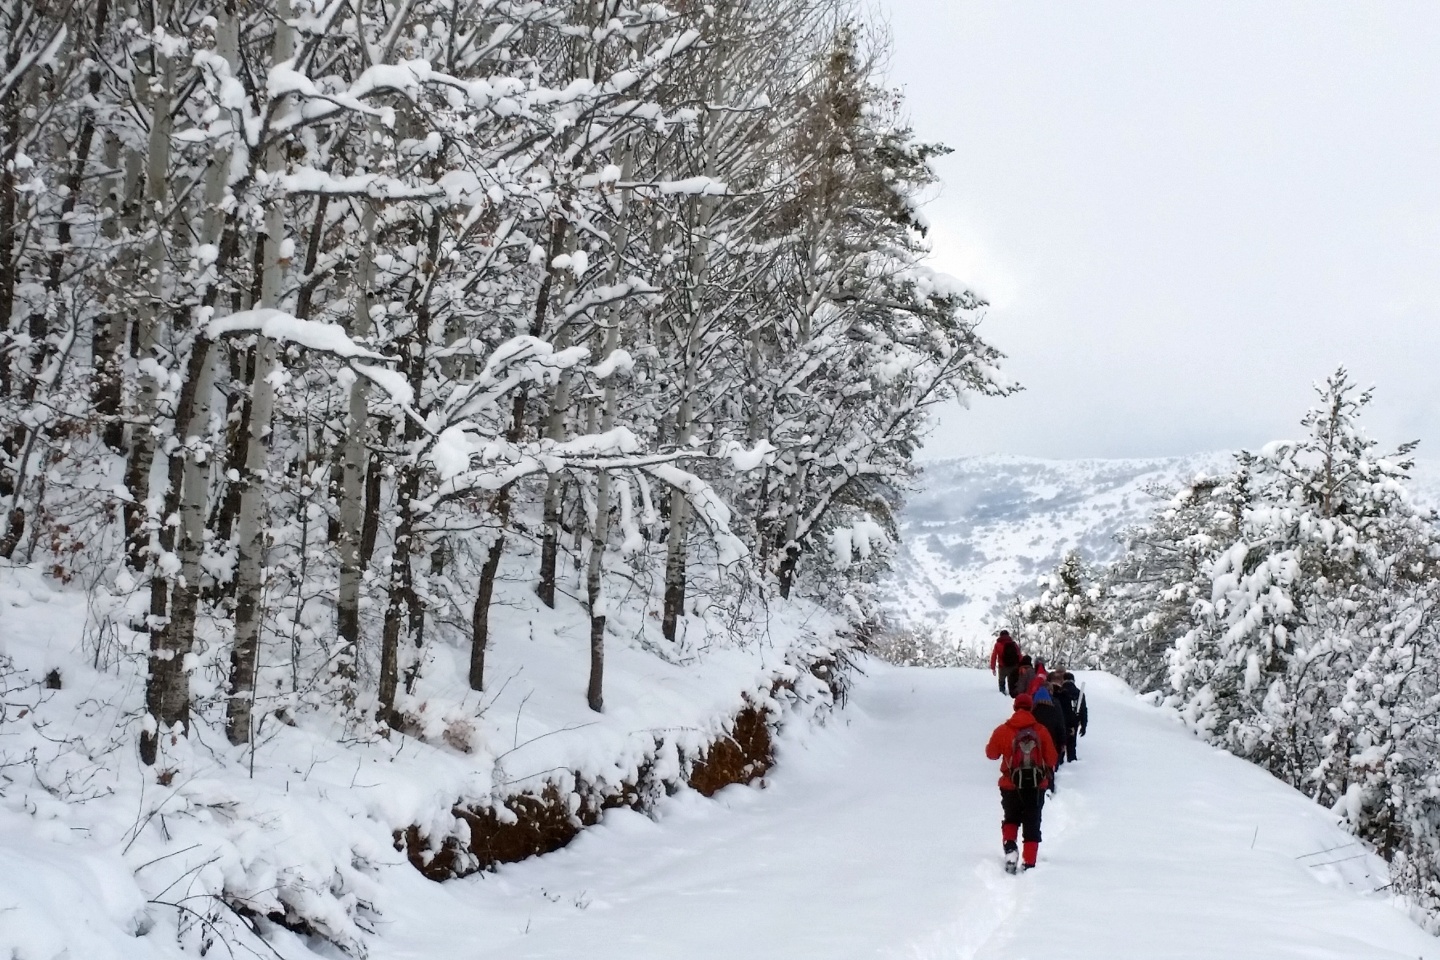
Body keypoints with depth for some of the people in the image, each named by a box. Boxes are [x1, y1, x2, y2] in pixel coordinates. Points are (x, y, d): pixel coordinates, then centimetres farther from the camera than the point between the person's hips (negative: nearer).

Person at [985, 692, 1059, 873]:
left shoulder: (1003, 730, -7)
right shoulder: (1041, 730, -7)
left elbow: (991, 753, 5)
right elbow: (1052, 758, -2)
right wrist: (1046, 771, 20)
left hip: (1011, 785, 0)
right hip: (1037, 786, 0)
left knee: (1011, 819, 21)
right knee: (1032, 826, 10)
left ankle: (1010, 846, -6)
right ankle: (1029, 864, 4)